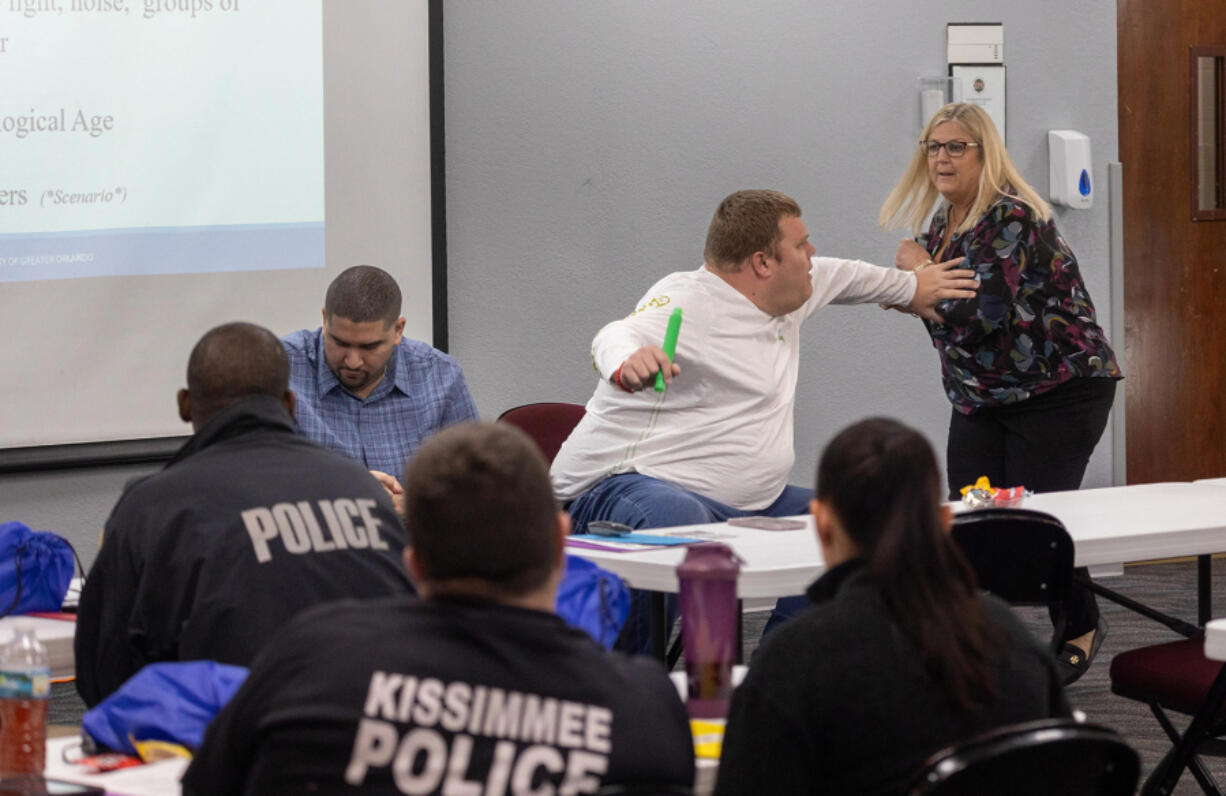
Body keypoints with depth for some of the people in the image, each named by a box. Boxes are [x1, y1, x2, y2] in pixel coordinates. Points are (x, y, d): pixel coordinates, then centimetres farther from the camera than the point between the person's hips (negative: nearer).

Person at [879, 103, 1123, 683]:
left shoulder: (1013, 217, -19)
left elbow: (984, 314, -28)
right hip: (982, 396, 8)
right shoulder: (942, 222, 8)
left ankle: (1081, 627, 16)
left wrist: (921, 269, -16)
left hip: (1058, 389, -8)